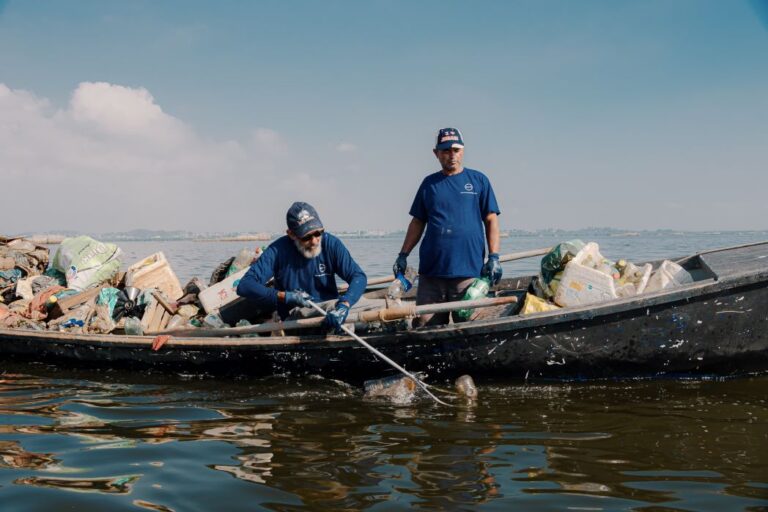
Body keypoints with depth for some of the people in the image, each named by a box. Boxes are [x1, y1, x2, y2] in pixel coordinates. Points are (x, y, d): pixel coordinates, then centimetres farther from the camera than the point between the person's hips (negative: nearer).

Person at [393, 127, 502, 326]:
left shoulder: (478, 180, 7)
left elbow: (491, 220, 5)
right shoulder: (429, 183, 13)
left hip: (469, 270, -2)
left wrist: (494, 257, -4)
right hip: (430, 270, 2)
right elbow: (417, 223, 16)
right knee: (426, 325, 2)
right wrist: (403, 255, 8)